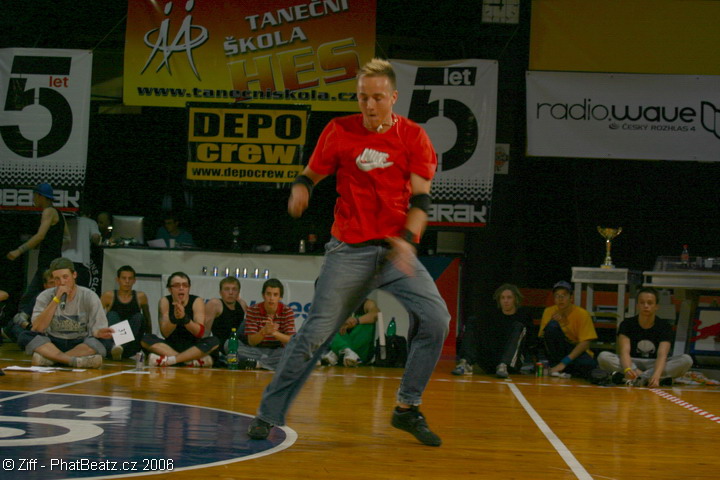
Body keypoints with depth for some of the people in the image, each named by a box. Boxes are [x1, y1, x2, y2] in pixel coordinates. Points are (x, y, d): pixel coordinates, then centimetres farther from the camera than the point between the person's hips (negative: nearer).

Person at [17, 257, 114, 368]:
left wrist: (99, 333, -33)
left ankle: (49, 358, -27)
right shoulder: (45, 297, -2)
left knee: (104, 340, -30)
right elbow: (37, 329, -15)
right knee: (25, 336, -26)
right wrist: (56, 300, -21)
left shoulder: (89, 296, -3)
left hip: (80, 345, 0)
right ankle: (76, 361, -37)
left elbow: (96, 330, -7)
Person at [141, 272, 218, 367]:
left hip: (193, 347, -1)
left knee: (214, 341, -28)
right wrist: (174, 317, -32)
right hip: (171, 346, 1)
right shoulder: (165, 301, -4)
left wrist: (184, 317, -35)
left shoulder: (197, 302, -6)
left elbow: (200, 333, -19)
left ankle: (170, 360, -33)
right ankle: (195, 360, -34)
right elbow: (165, 333, -13)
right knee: (146, 338, -24)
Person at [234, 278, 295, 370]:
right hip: (257, 350, 0)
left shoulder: (288, 312, -3)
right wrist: (264, 331, -32)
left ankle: (258, 363, -32)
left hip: (278, 351, 0)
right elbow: (251, 342, -10)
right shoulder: (252, 310, -4)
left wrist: (274, 332, -32)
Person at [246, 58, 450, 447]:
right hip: (349, 250, -1)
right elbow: (311, 174, 10)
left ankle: (407, 408, 3)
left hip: (396, 249, 1)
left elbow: (421, 197, -4)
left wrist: (407, 240, -20)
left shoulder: (413, 136, 0)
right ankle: (268, 415, 6)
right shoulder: (339, 131, 0)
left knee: (436, 319, -14)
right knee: (316, 332, -6)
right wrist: (300, 189, -14)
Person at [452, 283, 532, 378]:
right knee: (472, 321, -8)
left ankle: (503, 366, -44)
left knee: (518, 327, -22)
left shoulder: (523, 316, 6)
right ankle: (466, 364, -32)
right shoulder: (493, 315, 14)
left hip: (511, 363, -3)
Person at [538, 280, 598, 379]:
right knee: (552, 325, -25)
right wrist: (552, 323, -24)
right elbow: (542, 337, -5)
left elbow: (585, 343, -17)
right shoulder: (549, 312, -4)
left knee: (589, 364, -37)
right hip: (558, 351, 2)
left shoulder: (582, 314, -11)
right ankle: (556, 365, -19)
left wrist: (564, 362, -28)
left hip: (577, 352, -2)